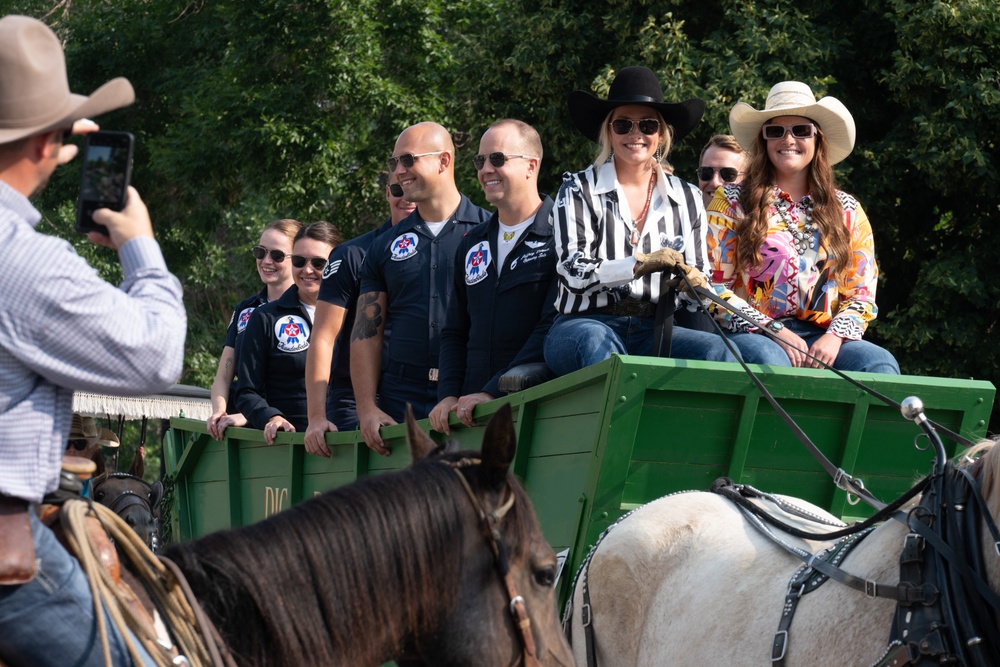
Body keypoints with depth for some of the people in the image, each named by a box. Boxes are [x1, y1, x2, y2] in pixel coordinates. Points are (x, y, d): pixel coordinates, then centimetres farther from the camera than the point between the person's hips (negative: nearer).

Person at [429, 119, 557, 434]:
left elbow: (554, 328, -11)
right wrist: (449, 394, 5)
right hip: (472, 411, 5)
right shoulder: (472, 244, 21)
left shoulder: (557, 236, -1)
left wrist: (495, 392, -16)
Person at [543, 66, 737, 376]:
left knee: (716, 349, -28)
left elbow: (700, 279, 15)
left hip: (655, 329, 3)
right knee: (596, 341, -39)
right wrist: (640, 264, -22)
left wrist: (693, 284, -11)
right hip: (584, 324, -3)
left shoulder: (687, 199, 16)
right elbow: (572, 272, -7)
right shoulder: (578, 191, 6)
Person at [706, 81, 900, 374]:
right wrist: (774, 331, -11)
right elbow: (714, 286, 1)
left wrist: (834, 337, -9)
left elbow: (862, 294, 12)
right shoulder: (732, 202, 8)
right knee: (769, 359, -40)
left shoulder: (847, 211, 16)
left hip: (822, 339, 3)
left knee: (880, 363, -29)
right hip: (753, 335, -3)